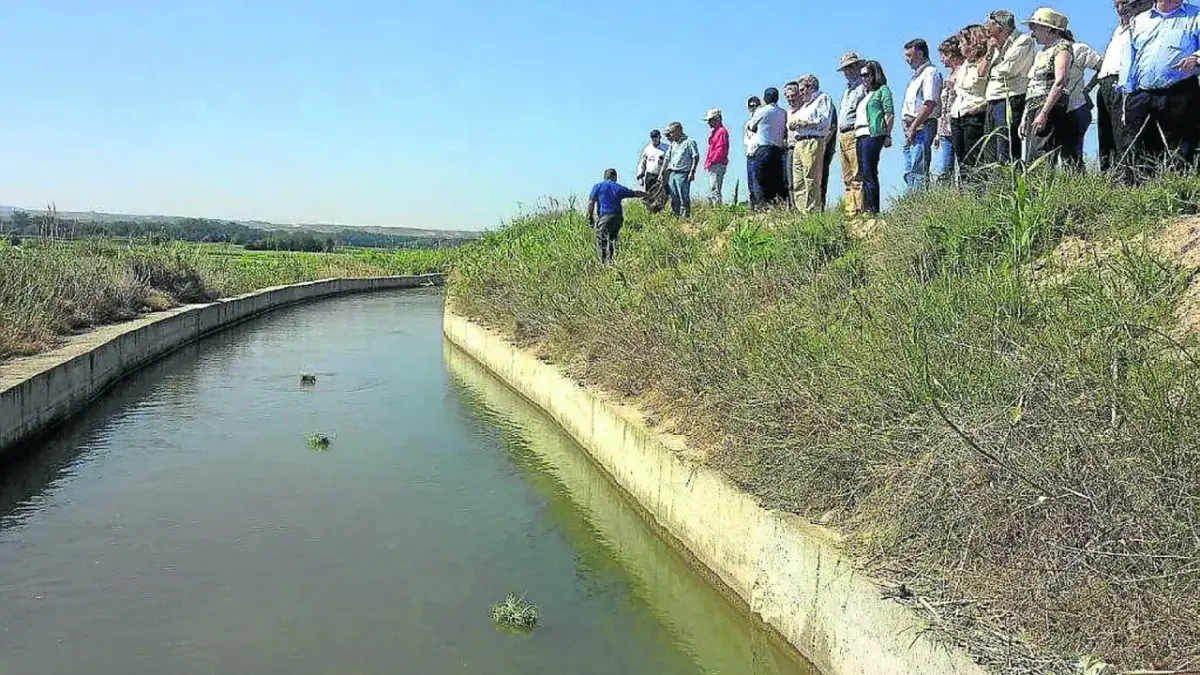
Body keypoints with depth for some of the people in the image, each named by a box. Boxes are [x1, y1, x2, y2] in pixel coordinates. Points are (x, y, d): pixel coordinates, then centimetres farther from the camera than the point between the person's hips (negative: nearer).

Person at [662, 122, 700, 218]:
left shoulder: (689, 142, -1)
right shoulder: (672, 144, 19)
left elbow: (696, 157, -6)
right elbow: (667, 159, 22)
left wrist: (692, 172, -14)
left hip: (683, 174, -7)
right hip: (671, 173, 7)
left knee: (683, 198, -9)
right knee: (674, 198, 7)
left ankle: (685, 216, -7)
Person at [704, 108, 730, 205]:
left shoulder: (722, 131, -9)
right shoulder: (713, 132, 22)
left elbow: (721, 150, -18)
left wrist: (710, 162, -18)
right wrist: (706, 162, 15)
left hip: (717, 165, -10)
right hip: (712, 166, 10)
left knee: (714, 191, -15)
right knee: (711, 192, 11)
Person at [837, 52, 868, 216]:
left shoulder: (864, 87, -1)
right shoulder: (846, 91, 28)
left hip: (855, 135, -9)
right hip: (843, 136, 9)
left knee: (858, 177, -14)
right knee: (847, 178, 6)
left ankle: (859, 210, -17)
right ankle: (850, 210, 6)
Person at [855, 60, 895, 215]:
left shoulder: (882, 90, 2)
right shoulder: (867, 94, 25)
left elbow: (890, 114, -7)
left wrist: (888, 135, -15)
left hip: (873, 134, -9)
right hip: (861, 136, 9)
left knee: (869, 173, -14)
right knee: (863, 174, 6)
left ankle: (872, 209, -15)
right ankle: (866, 208, 8)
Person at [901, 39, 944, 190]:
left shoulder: (930, 73, -6)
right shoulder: (916, 75, 24)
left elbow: (930, 104, -16)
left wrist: (913, 127, -19)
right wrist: (908, 128, 12)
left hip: (923, 126, -10)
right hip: (911, 128, 10)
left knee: (918, 171, -15)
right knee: (909, 172, 7)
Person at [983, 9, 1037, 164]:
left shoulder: (1024, 41, -3)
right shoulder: (999, 46, 23)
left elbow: (1007, 70, -15)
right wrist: (990, 52, 10)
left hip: (1010, 101, -9)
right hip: (992, 103, 9)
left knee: (1007, 158, -15)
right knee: (989, 159, 4)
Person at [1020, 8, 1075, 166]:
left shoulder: (1062, 47, -1)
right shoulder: (1040, 53, 25)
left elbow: (1060, 82, -14)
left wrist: (1043, 113, -22)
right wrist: (1025, 118, 18)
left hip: (1050, 108, -9)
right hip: (1032, 109, 9)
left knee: (1040, 160, -21)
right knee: (1029, 161, 0)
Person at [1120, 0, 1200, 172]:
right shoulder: (1138, 21, 22)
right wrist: (1128, 93, 12)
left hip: (1179, 98, -3)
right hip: (1140, 98, 3)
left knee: (1180, 158, -9)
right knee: (1139, 159, 1)